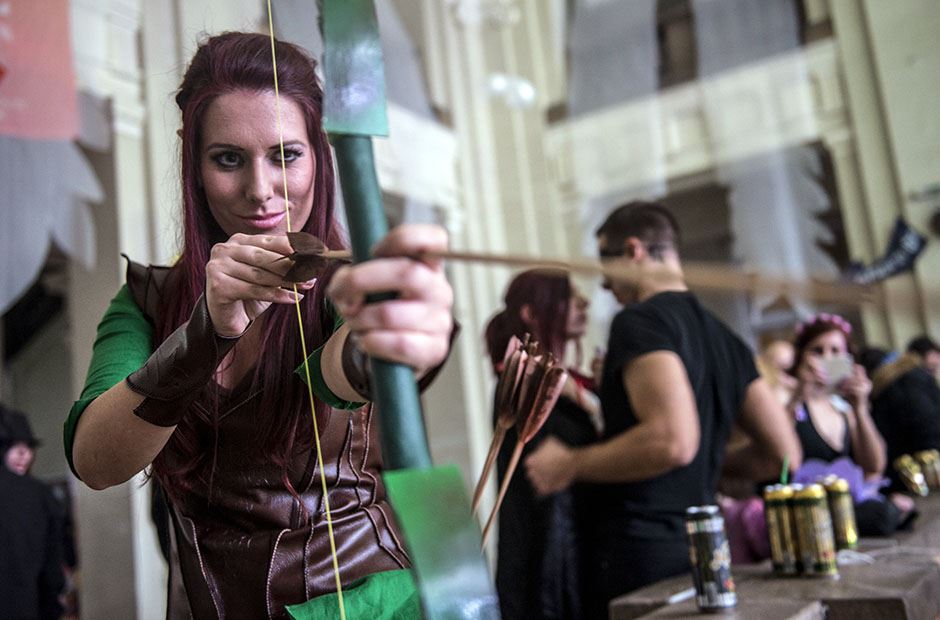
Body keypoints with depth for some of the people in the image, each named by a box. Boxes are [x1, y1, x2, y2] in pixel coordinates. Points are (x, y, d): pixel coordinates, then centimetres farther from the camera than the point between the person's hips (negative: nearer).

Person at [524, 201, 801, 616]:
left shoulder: (639, 321, -12)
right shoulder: (724, 337, 11)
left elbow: (673, 440, -27)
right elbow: (783, 455, 12)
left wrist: (569, 465, -14)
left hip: (637, 552, -8)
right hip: (700, 547, 8)